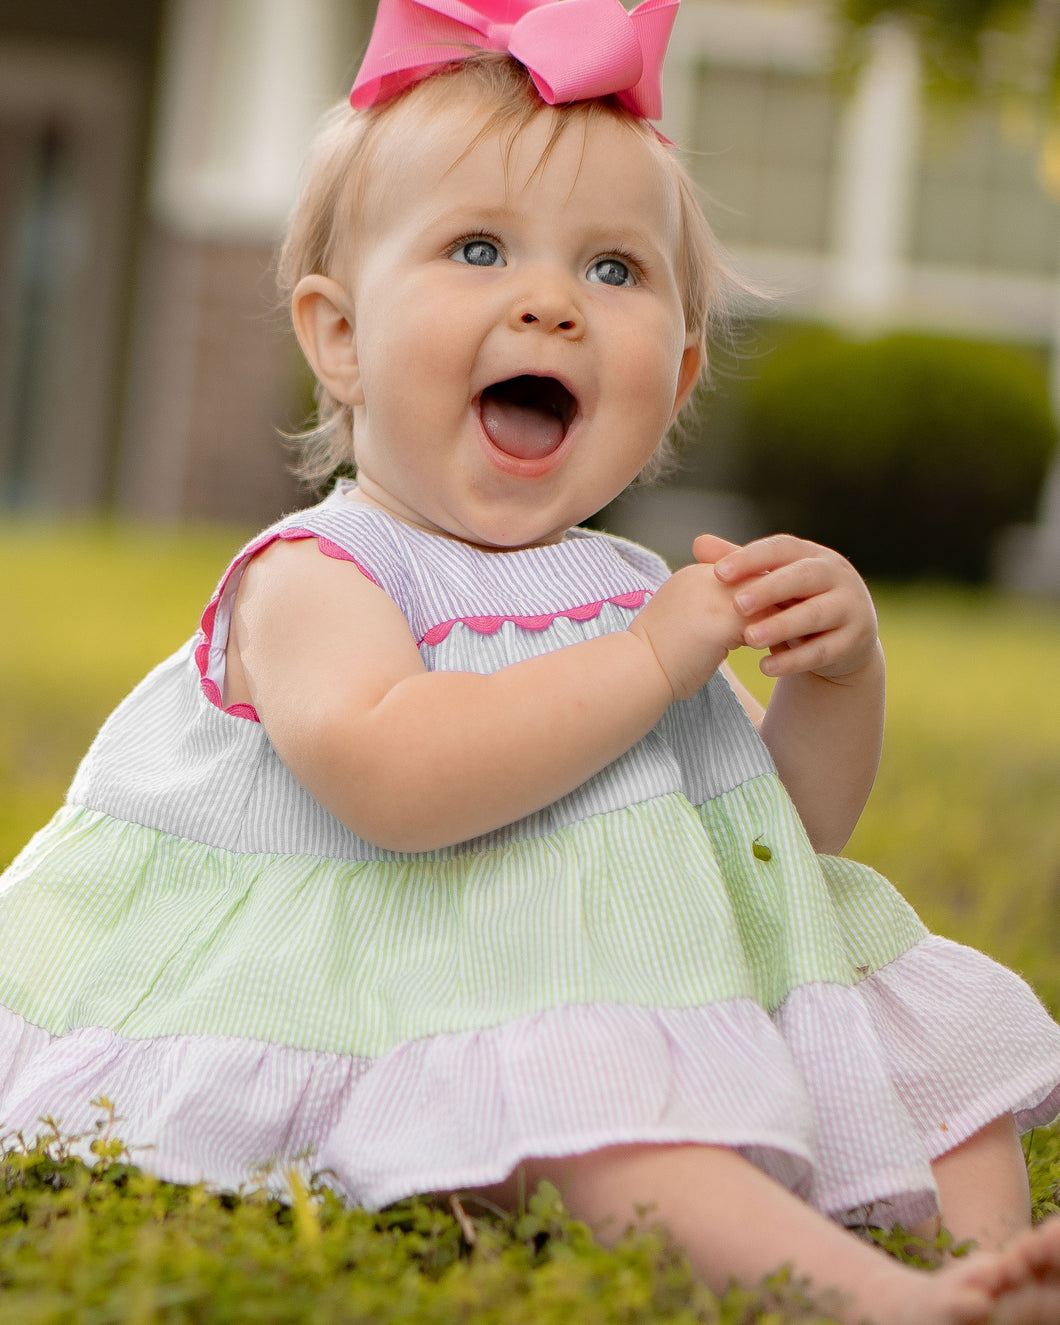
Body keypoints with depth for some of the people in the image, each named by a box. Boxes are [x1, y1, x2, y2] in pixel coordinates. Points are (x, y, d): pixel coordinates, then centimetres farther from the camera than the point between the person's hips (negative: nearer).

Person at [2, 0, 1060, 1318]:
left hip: (672, 991, 8)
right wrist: (650, 659, -24)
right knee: (578, 1097, -36)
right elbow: (388, 779, -31)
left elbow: (794, 822, 19)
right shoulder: (315, 577, -8)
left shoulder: (632, 589, 14)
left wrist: (837, 670, -3)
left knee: (924, 1032, 3)